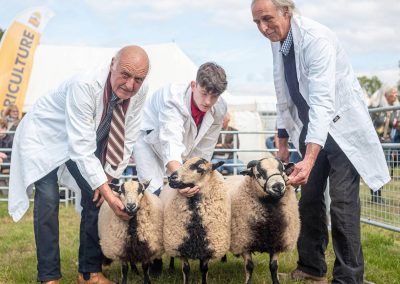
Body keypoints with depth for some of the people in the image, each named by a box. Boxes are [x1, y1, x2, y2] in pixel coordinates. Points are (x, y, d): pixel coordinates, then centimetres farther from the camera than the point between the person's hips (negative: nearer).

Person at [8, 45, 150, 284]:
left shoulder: (140, 91, -20)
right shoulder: (84, 85, -38)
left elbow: (126, 140, -8)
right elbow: (81, 148, -38)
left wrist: (108, 179, -11)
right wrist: (108, 193, -38)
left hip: (84, 139, 6)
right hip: (45, 136, -5)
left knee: (95, 196, -2)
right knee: (48, 199, -18)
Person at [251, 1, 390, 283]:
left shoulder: (316, 38, -26)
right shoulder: (277, 42, -1)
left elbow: (323, 101, -35)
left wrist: (310, 159, -44)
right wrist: (283, 143, 14)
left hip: (341, 125, -7)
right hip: (312, 128, 7)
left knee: (343, 204, -9)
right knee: (309, 199, 11)